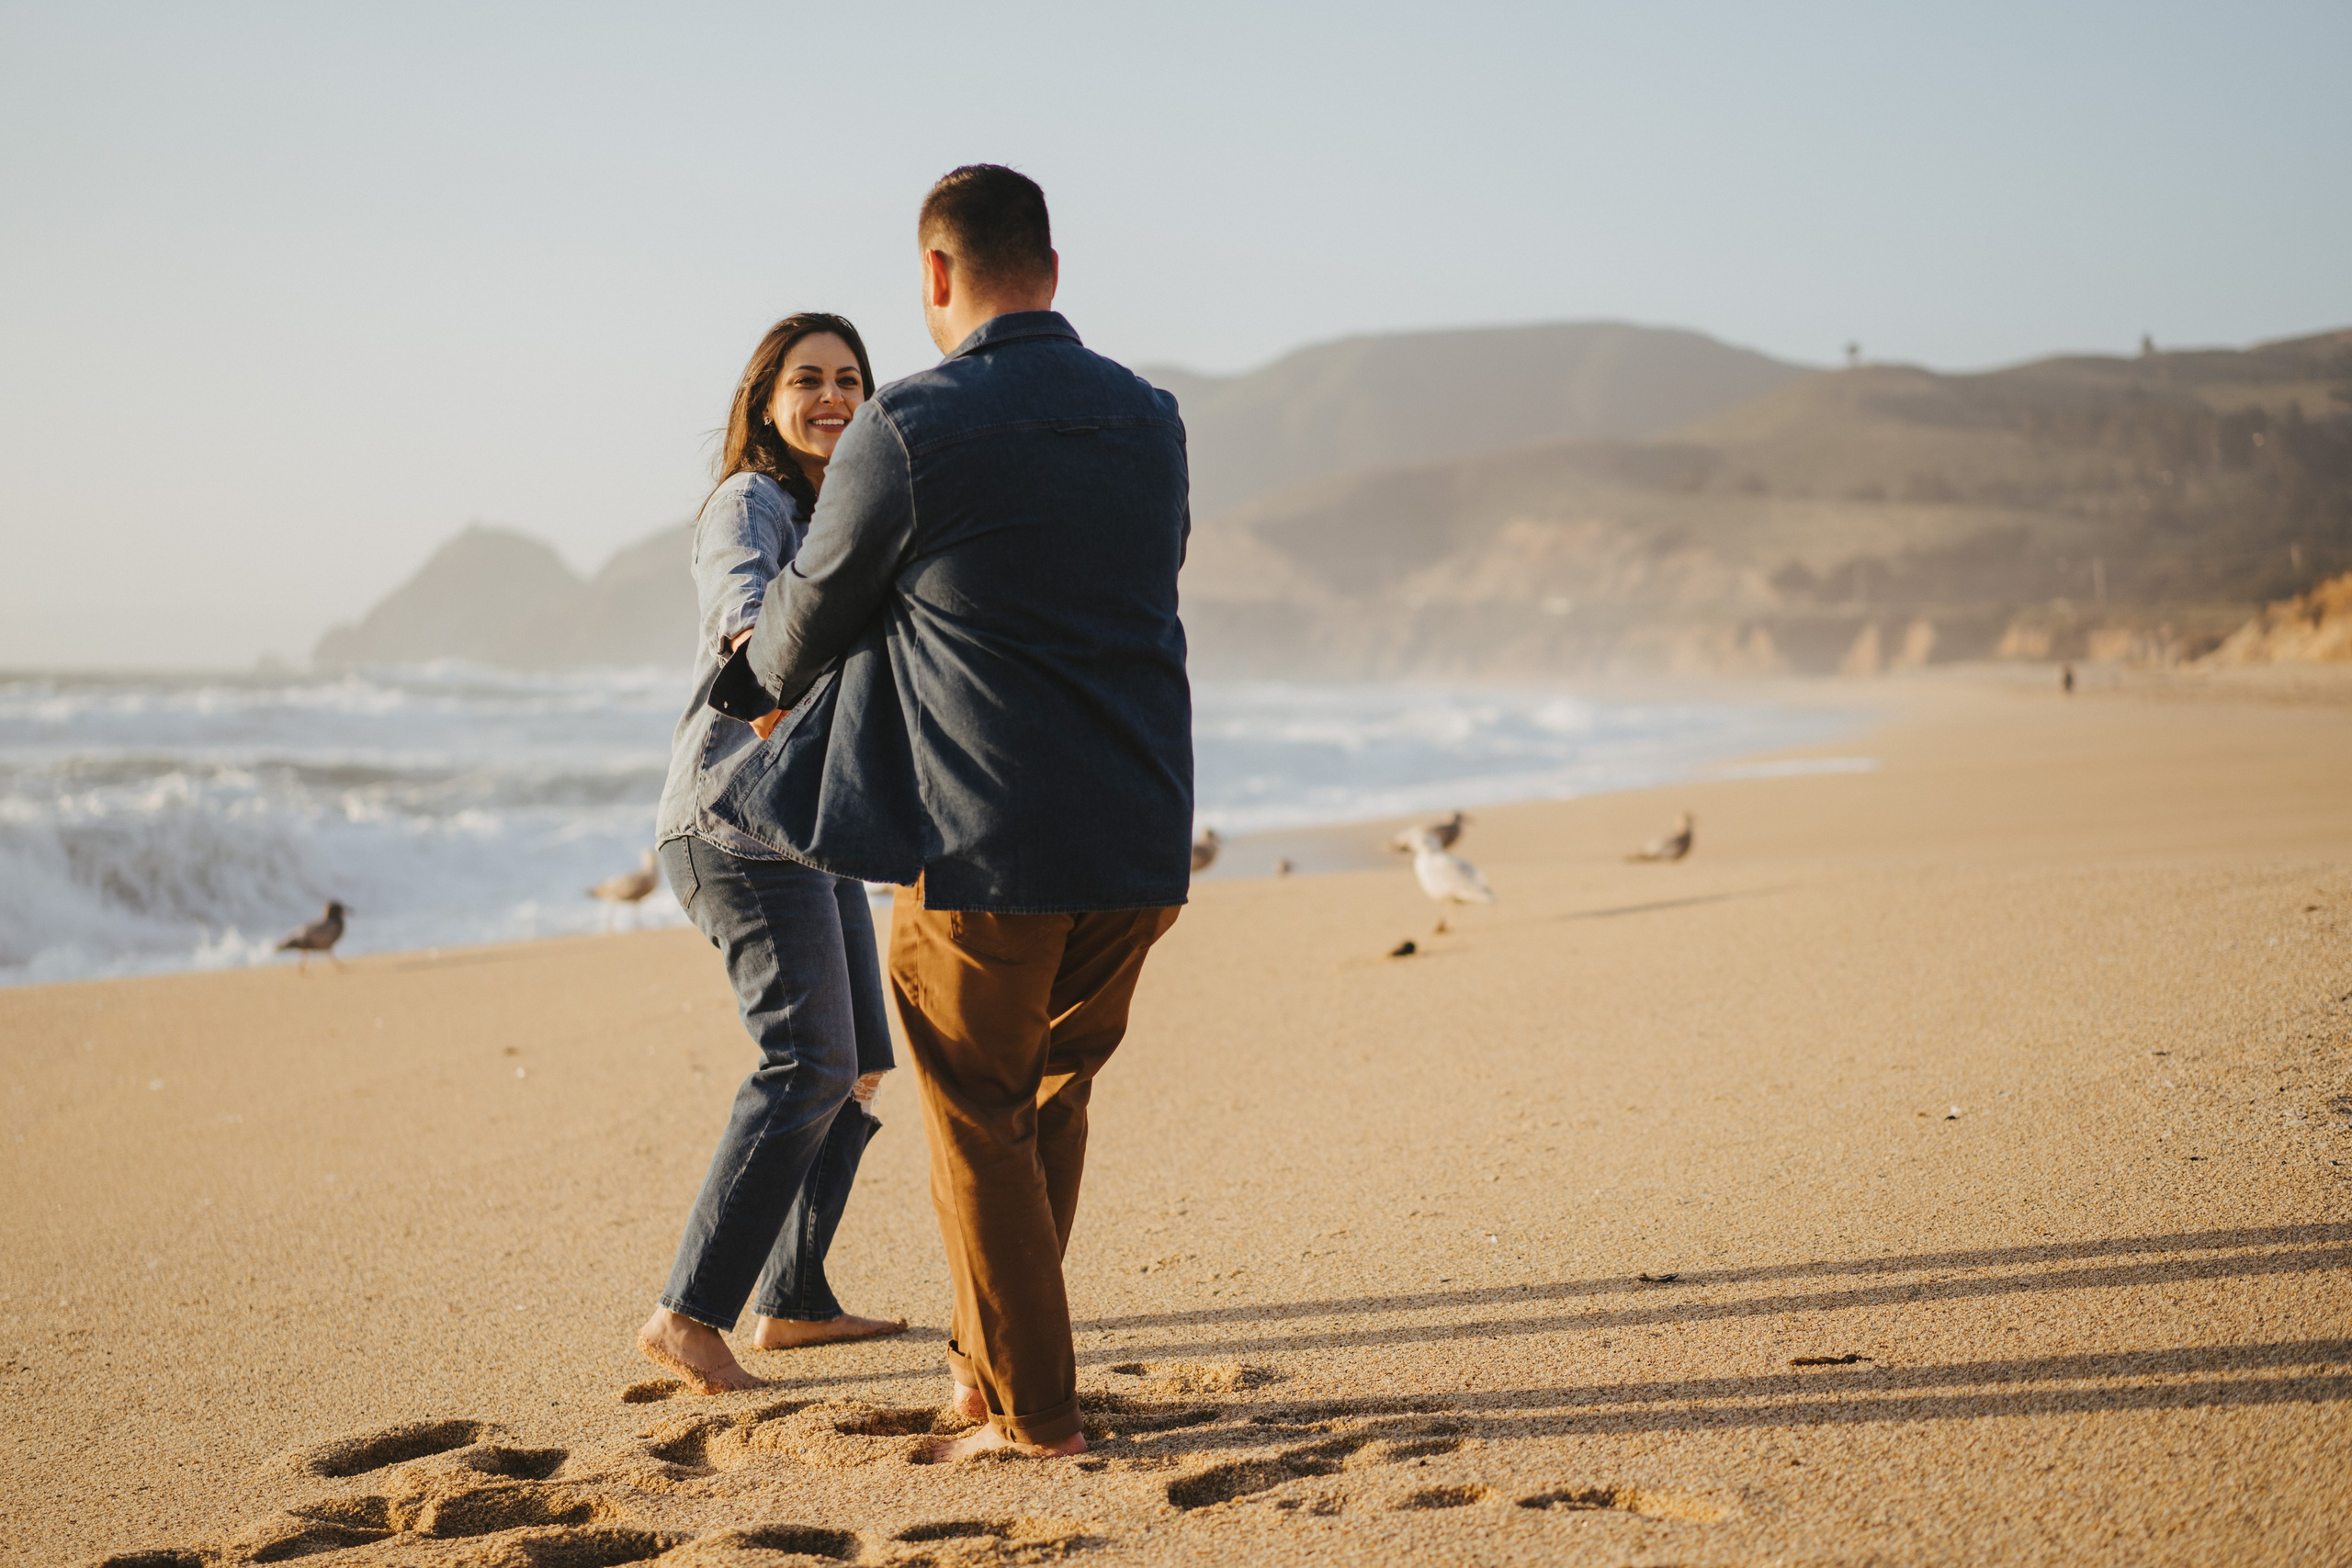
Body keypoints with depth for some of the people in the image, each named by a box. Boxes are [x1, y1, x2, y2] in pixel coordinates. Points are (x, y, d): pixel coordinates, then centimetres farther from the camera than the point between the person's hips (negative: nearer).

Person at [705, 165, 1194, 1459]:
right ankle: (990, 1361, 31)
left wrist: (764, 680, 26)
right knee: (1052, 1096, 21)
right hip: (1141, 837, 5)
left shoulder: (905, 430, -10)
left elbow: (807, 619, 1)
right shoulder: (1148, 421, 6)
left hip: (982, 844, -5)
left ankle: (1032, 1414, 12)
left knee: (977, 1123, 9)